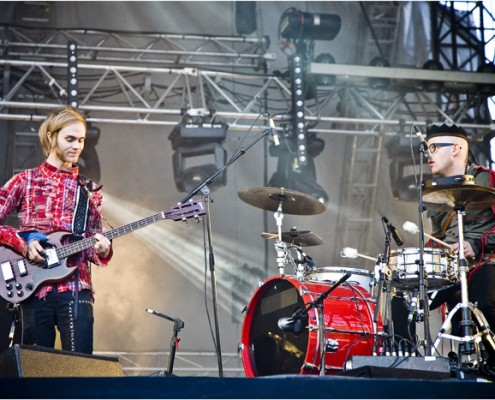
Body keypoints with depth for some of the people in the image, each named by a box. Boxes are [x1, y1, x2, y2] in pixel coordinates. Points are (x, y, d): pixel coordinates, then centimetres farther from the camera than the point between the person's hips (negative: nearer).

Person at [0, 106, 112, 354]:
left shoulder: (89, 190, 14)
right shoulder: (25, 180, 6)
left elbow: (92, 245, 13)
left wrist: (102, 251, -9)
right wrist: (23, 244, -10)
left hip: (75, 287, 1)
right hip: (33, 287, -1)